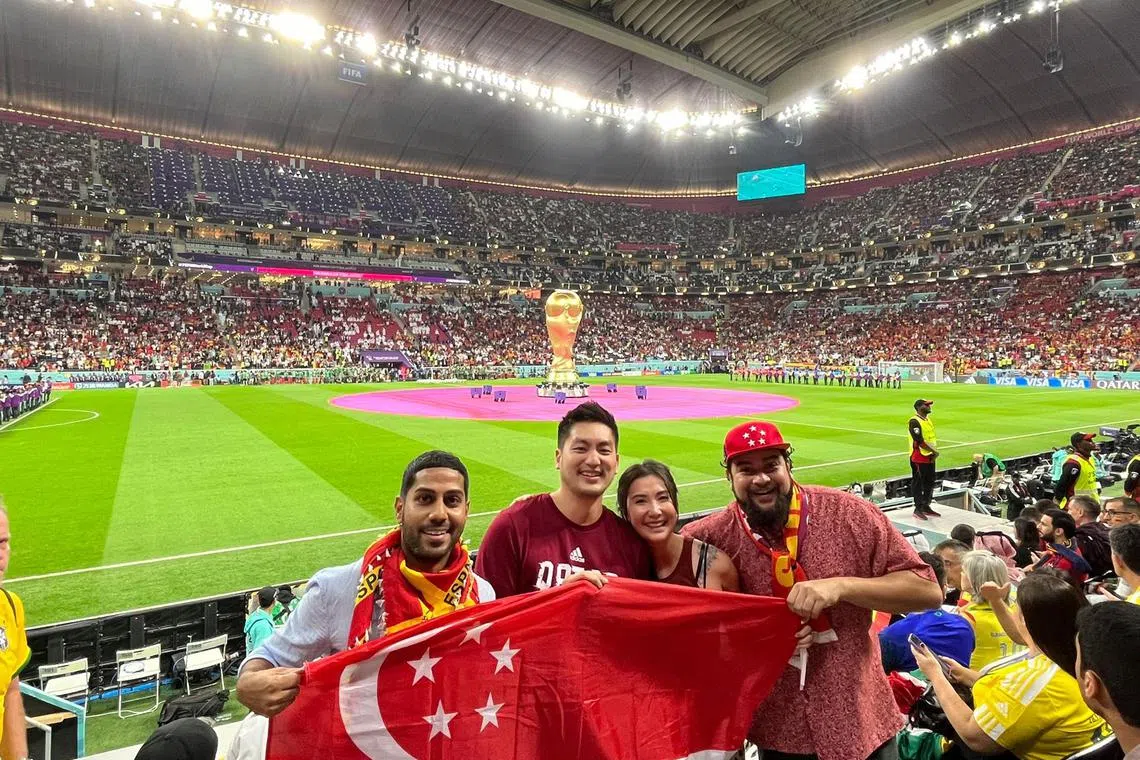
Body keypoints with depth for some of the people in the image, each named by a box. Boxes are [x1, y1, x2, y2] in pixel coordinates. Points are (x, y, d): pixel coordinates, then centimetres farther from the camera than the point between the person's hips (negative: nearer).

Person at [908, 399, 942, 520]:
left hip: (930, 457, 9)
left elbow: (932, 437, 17)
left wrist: (934, 452, 4)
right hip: (919, 458, -9)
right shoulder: (914, 421, -16)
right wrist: (934, 451, -15)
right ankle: (918, 509, 6)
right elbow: (919, 441, -21)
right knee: (918, 483, -1)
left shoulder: (928, 419, 14)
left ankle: (926, 507, 27)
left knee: (930, 483, 16)